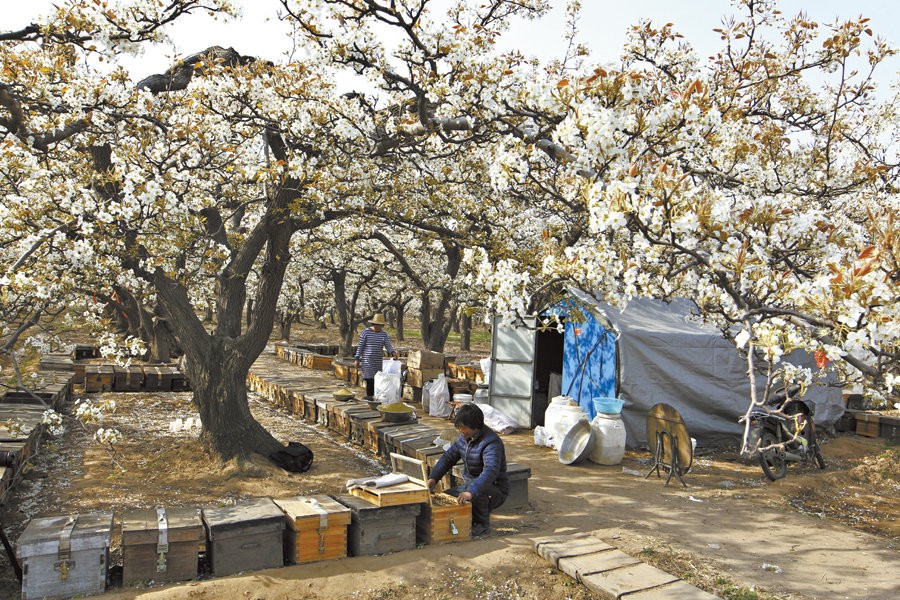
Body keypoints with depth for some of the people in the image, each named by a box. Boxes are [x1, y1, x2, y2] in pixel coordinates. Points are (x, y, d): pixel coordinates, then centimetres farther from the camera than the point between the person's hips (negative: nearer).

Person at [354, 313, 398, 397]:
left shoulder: (384, 334, 4)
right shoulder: (366, 332, -6)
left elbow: (388, 346, -4)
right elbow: (360, 346, -3)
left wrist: (393, 353, -26)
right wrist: (357, 359, -6)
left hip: (379, 360, 4)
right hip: (367, 360, -4)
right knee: (370, 379, -11)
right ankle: (369, 397, -6)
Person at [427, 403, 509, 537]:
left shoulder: (491, 442, -27)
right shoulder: (464, 438, 0)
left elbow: (491, 471, -42)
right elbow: (448, 457, 8)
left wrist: (471, 492, -55)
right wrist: (433, 478, -8)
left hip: (495, 491, -7)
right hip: (469, 484, 8)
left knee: (474, 486, -37)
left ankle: (483, 525, -14)